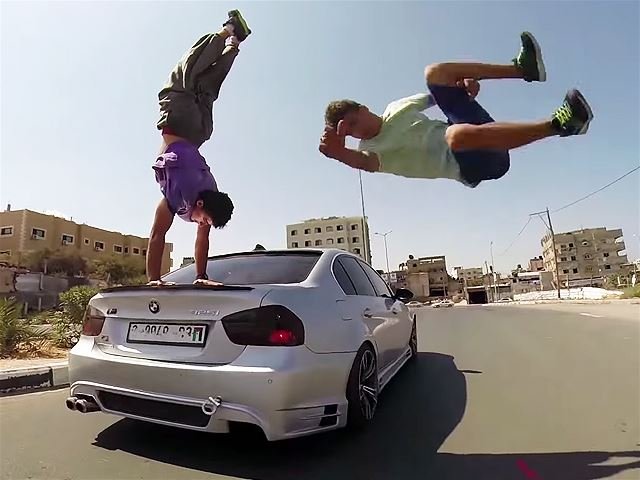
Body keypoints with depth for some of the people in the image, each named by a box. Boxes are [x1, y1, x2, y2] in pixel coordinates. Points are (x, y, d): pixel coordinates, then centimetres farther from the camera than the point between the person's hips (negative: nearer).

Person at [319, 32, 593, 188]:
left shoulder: (395, 108, 16)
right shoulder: (371, 150, -2)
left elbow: (433, 98, 23)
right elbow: (365, 163, -28)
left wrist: (467, 83, 2)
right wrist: (339, 153, -50)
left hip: (476, 126, 6)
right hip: (474, 164, -6)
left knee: (434, 72, -6)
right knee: (458, 134, -44)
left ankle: (522, 69, -12)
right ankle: (557, 124, -35)